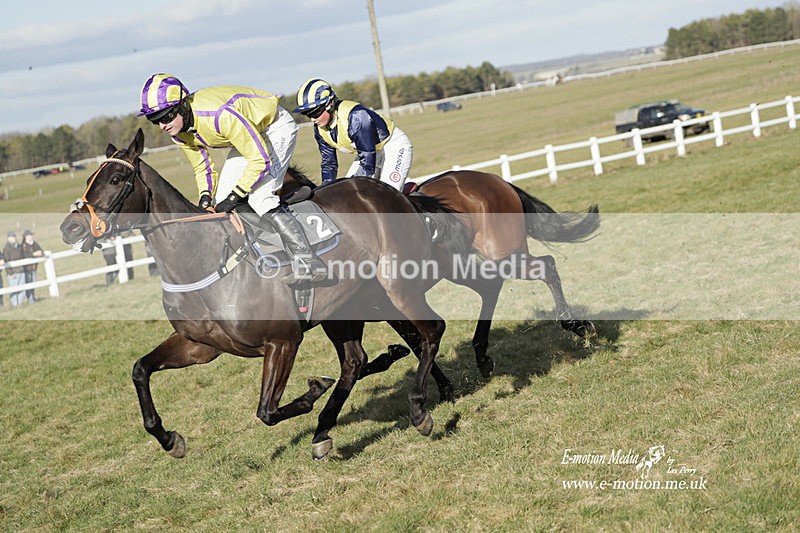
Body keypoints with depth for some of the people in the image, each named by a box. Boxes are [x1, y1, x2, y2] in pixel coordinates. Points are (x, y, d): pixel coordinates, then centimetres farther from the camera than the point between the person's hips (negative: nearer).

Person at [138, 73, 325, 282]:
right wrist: (205, 195, -15)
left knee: (259, 196, -24)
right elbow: (202, 167, 3)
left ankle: (308, 260, -22)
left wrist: (234, 196, -29)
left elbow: (261, 160, -34)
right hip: (248, 133, 9)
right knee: (222, 199, 1)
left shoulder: (219, 115, -39)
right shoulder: (178, 132, -13)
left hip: (277, 126, -9)